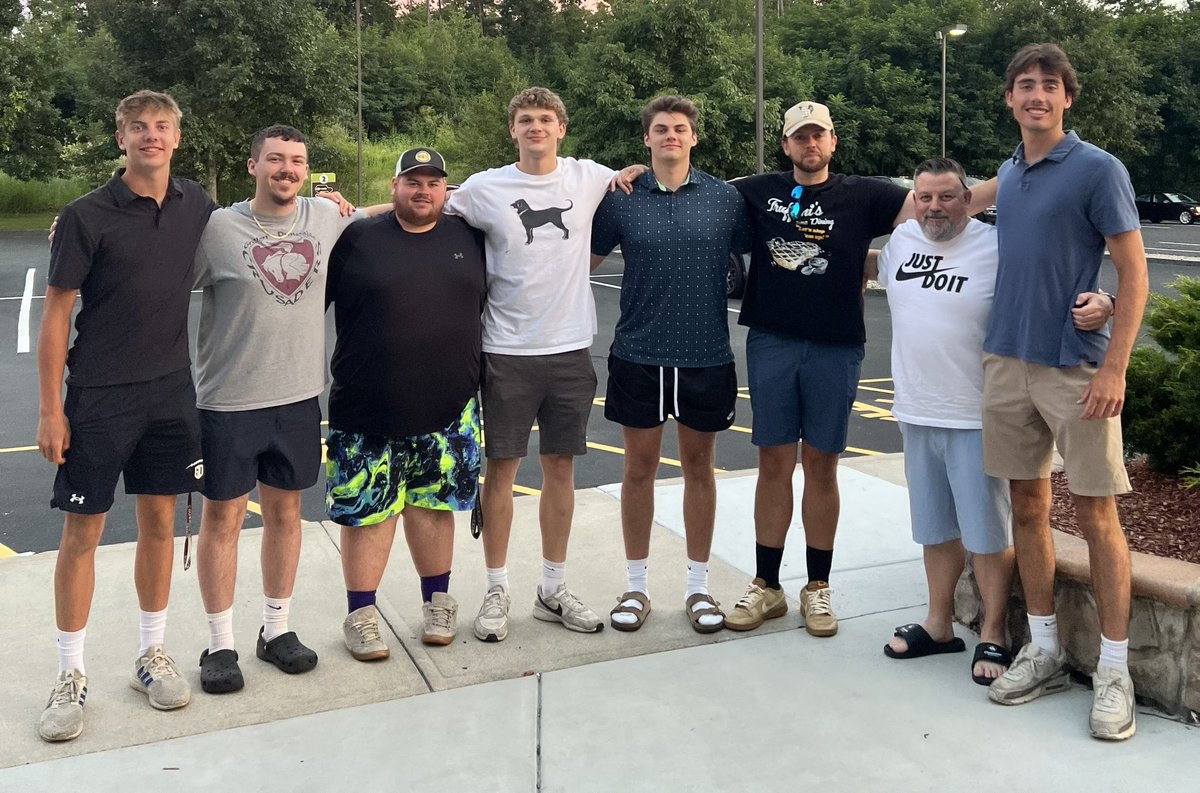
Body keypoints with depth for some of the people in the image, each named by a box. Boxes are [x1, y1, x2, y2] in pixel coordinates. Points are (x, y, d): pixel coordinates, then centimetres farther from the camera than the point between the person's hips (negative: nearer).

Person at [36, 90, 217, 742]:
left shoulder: (196, 206, 3)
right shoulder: (86, 216, -9)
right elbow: (56, 315, -7)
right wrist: (50, 409, -11)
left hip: (171, 390, 4)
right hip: (99, 396, -4)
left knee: (160, 522, 11)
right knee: (82, 532, 3)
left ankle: (152, 655, 26)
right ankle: (71, 676, 15)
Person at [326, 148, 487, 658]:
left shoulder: (469, 239, 9)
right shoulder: (356, 239, 1)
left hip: (449, 410, 2)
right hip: (368, 410, -2)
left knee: (433, 505, 12)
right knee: (367, 511, 3)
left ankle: (437, 603, 28)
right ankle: (361, 616, 18)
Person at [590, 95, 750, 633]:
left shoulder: (725, 199, 1)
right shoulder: (620, 200, 0)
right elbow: (584, 260, 7)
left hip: (707, 357, 0)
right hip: (638, 355, 0)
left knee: (698, 468, 11)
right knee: (639, 468, 8)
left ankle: (698, 587, 23)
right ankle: (636, 586, 22)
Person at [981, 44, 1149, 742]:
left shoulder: (1098, 169, -5)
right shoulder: (1006, 174, 13)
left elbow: (1134, 273, -9)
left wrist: (1114, 368, -17)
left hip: (1076, 364, -6)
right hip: (1008, 362, 6)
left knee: (1097, 513, -1)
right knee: (1028, 505, 10)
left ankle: (1115, 672, 8)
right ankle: (1045, 652, 22)